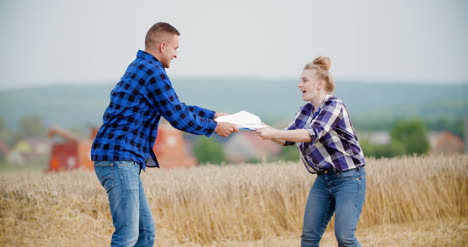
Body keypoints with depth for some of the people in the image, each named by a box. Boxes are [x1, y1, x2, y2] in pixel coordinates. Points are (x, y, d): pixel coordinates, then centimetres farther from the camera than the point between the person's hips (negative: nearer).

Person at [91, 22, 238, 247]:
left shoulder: (141, 68, 21)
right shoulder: (153, 71, -11)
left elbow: (176, 107, 32)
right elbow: (179, 118, -11)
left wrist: (213, 114, 30)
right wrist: (215, 127, 3)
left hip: (123, 160, 11)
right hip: (119, 156, -11)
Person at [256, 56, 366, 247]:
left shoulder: (334, 106, -15)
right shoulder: (305, 111, 9)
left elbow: (312, 134, -27)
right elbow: (288, 139, 10)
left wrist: (273, 133, -30)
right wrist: (262, 129, -6)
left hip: (349, 178, -8)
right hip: (323, 179, 8)